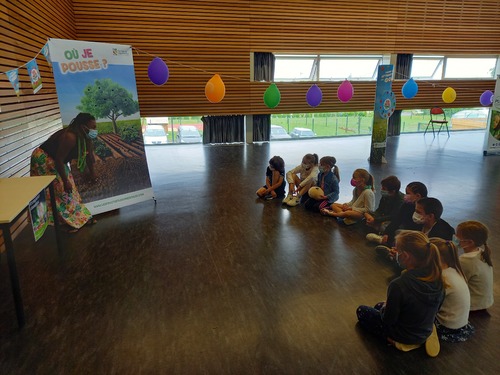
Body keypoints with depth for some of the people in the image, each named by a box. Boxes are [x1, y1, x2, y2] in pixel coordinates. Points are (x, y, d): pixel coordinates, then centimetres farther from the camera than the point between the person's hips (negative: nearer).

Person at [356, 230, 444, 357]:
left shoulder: (398, 285, -37)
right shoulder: (437, 278, -18)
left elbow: (388, 320, -22)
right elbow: (436, 308, 2)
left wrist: (385, 307, 1)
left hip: (404, 337, -7)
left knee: (361, 310, 19)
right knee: (379, 305, 30)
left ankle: (394, 340, 7)